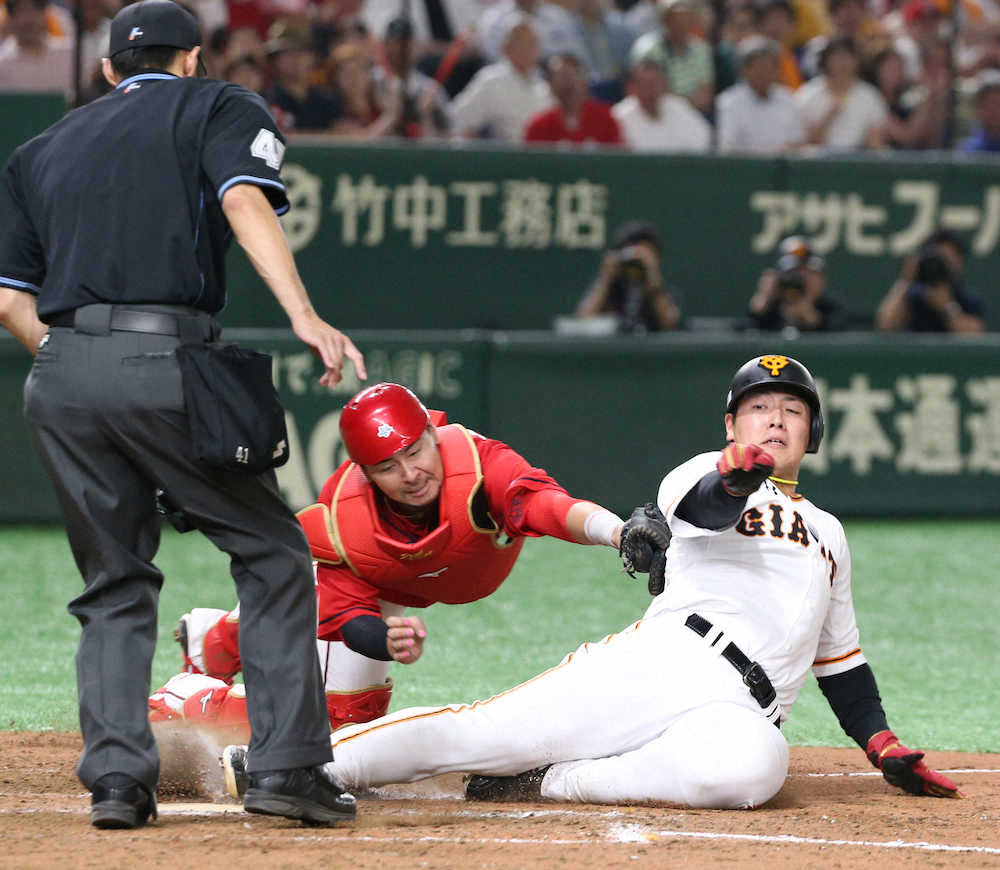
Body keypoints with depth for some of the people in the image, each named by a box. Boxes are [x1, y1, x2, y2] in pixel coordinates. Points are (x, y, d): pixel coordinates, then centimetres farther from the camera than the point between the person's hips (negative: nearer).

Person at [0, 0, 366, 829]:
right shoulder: (217, 107, 14)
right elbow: (244, 201, -7)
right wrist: (304, 315, -18)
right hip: (163, 363, -4)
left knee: (115, 584, 14)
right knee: (272, 553, 6)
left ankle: (116, 775, -1)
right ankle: (287, 764, -2)